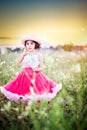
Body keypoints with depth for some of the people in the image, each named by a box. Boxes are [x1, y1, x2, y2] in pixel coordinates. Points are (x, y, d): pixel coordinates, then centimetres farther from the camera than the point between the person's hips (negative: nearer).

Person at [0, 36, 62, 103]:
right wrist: (23, 54, -10)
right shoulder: (25, 54, 6)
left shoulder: (38, 55, -2)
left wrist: (37, 69, -20)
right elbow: (18, 62, -4)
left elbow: (42, 67, 0)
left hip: (36, 75, -2)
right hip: (26, 75, 2)